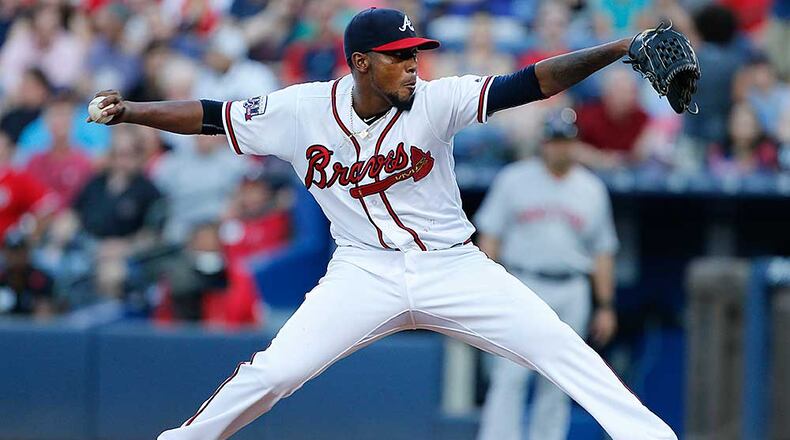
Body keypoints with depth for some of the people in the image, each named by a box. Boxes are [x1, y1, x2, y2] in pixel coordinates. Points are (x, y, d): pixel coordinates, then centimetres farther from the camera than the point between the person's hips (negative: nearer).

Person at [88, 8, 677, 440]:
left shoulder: (434, 102, -12)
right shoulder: (302, 111, -9)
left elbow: (533, 83, -20)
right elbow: (208, 116, -2)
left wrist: (618, 50, -31)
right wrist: (129, 111, -15)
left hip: (452, 266, 0)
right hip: (366, 272, 0)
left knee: (561, 346, -12)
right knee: (274, 371, -13)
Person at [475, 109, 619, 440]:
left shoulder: (592, 189, 11)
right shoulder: (514, 180, 4)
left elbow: (602, 251, 14)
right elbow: (489, 235, 3)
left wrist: (605, 306, 9)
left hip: (570, 294, 2)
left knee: (556, 384, 2)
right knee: (510, 376, -11)